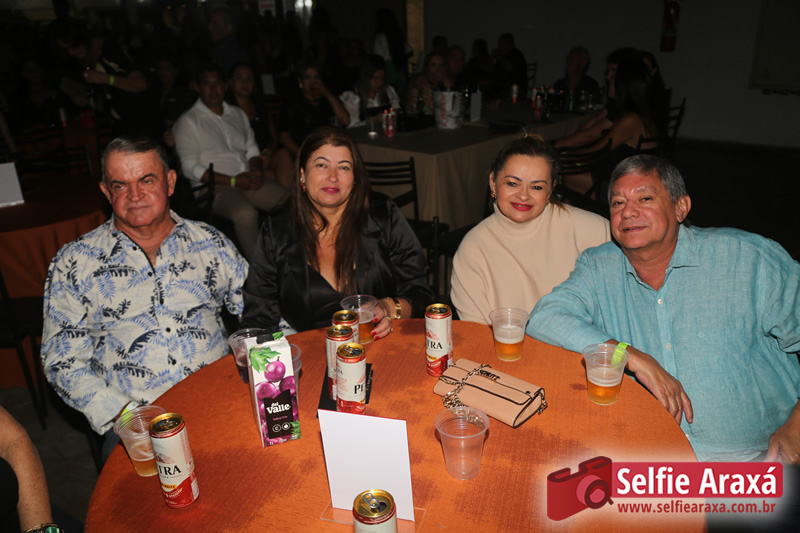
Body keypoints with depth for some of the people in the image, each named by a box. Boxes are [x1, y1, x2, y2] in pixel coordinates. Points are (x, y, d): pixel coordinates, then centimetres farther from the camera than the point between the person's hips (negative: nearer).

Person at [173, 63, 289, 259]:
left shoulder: (238, 114, 20)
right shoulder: (188, 121, 1)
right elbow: (191, 169, -6)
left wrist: (257, 170, -4)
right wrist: (233, 181, -13)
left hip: (247, 180, 6)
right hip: (214, 186, -5)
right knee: (246, 213, -38)